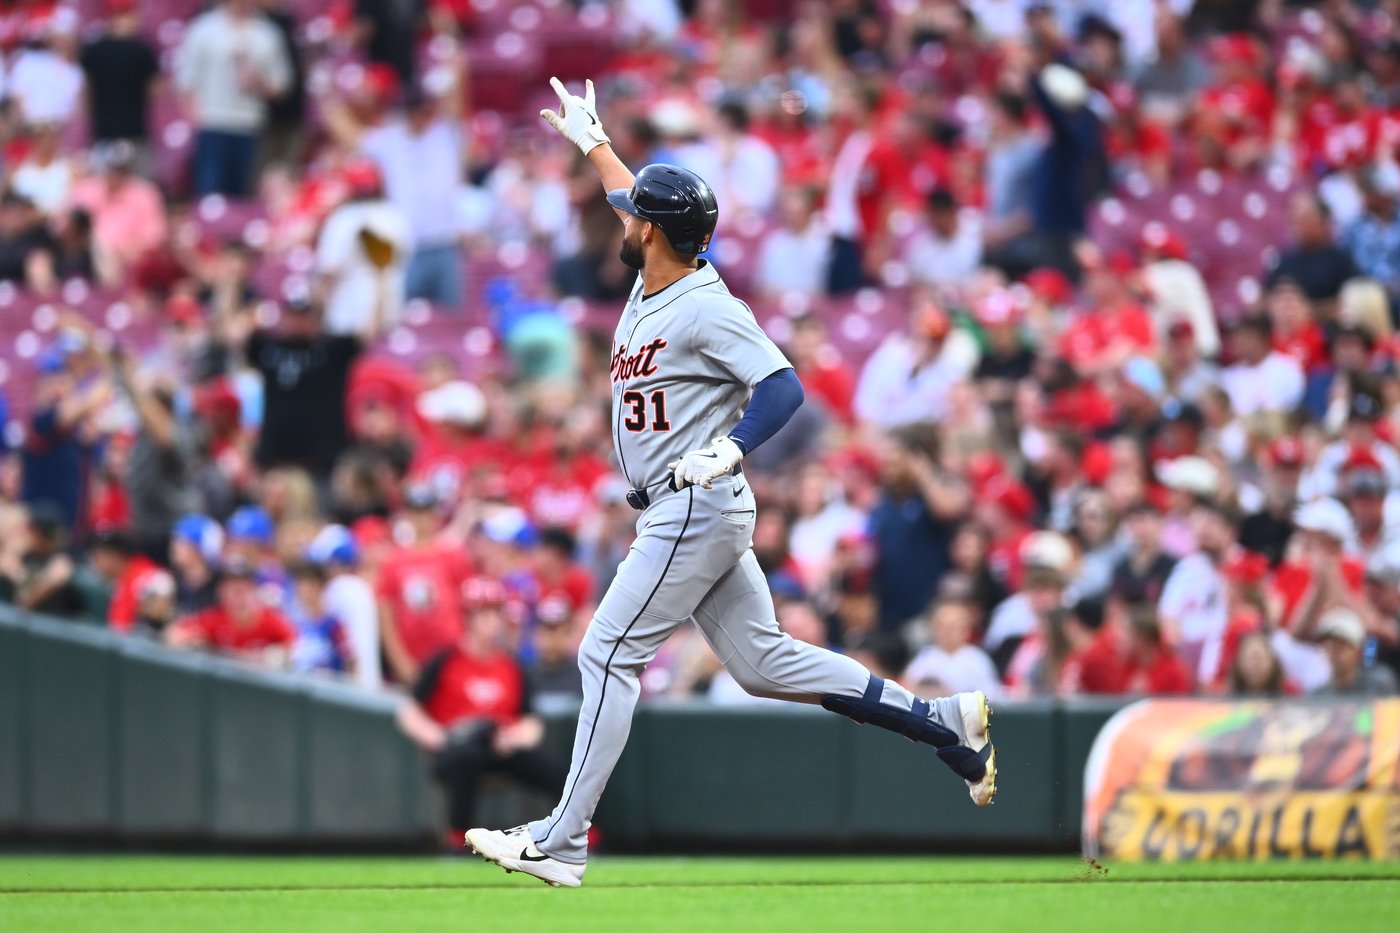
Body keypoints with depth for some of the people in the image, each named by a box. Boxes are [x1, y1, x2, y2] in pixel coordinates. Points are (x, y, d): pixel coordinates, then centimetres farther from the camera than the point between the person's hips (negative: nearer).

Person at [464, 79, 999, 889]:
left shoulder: (707, 309, -17)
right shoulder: (653, 283, 10)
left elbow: (784, 388, -26)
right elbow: (641, 198, 31)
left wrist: (727, 453, -39)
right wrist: (591, 142, 43)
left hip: (698, 511, -10)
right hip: (681, 515, 10)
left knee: (608, 656, -9)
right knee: (763, 661, 11)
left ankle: (562, 844, -8)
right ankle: (945, 723, 12)